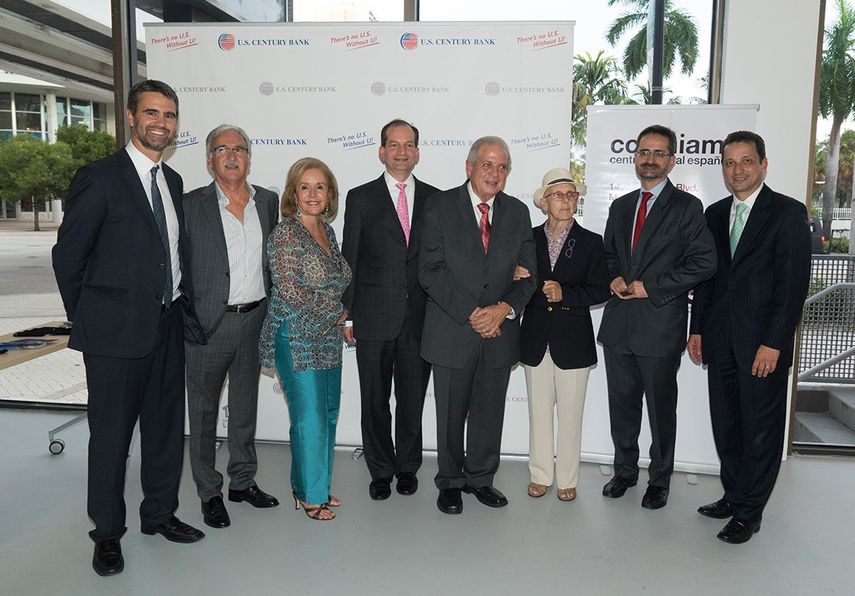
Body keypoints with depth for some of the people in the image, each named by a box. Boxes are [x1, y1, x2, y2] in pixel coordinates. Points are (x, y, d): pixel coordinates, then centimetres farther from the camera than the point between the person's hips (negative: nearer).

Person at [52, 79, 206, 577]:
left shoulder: (172, 180, 12)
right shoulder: (100, 177, -9)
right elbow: (68, 255, -6)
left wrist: (182, 306, 10)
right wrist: (88, 317, -1)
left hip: (168, 325, 6)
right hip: (117, 330, -6)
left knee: (166, 426, 15)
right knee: (111, 434, 6)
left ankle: (160, 513, 33)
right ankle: (108, 533, 23)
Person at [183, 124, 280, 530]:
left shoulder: (268, 202, 5)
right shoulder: (192, 205, -6)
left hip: (255, 318, 4)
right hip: (208, 323, -4)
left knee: (245, 405, 16)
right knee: (203, 409, 8)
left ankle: (243, 481, 32)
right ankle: (209, 492, 23)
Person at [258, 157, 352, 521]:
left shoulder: (326, 230, 11)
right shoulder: (285, 233, -13)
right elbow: (289, 291, -19)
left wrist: (339, 316, 4)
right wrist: (336, 311, -10)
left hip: (328, 336, 8)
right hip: (297, 338, -8)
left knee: (328, 413, 14)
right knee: (310, 417, -1)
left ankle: (316, 485, 30)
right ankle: (308, 494, 17)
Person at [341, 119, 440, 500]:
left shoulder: (434, 199, 7)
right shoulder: (361, 198, 3)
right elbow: (349, 260, 2)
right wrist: (346, 314, -2)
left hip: (420, 316, 1)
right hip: (374, 316, -1)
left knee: (413, 398, 11)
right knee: (375, 400, 9)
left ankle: (407, 466, 29)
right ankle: (381, 471, 25)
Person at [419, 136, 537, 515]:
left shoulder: (517, 212, 8)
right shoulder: (440, 207, -4)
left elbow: (528, 273, 6)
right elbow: (430, 271, -10)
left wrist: (505, 308, -12)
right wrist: (470, 313, -16)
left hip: (500, 330, 3)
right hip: (453, 331, -3)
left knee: (490, 412, 14)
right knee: (450, 413, 9)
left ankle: (480, 478, 33)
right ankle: (450, 482, 29)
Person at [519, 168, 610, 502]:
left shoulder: (591, 242, 0)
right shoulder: (529, 239, 5)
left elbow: (601, 290, -5)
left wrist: (565, 293, -17)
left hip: (572, 340, -1)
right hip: (536, 339, 2)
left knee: (570, 414, 7)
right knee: (539, 411, 11)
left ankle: (567, 479, 21)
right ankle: (540, 475, 25)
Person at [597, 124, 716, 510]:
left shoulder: (687, 207, -3)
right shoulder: (620, 206, 14)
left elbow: (704, 262, -10)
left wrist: (651, 286, -14)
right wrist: (614, 278, -1)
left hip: (661, 323, -5)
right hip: (618, 321, 5)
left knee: (661, 408, 8)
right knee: (621, 404, 14)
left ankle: (659, 480, 24)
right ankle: (625, 471, 31)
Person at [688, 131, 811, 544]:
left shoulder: (788, 213, -6)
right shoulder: (714, 214, 12)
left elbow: (794, 283, -11)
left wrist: (773, 343, -16)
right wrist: (697, 329, 9)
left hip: (763, 342, -5)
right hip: (721, 340, 5)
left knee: (760, 429, 4)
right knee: (725, 425, 12)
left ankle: (748, 512, 17)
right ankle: (733, 496, 27)